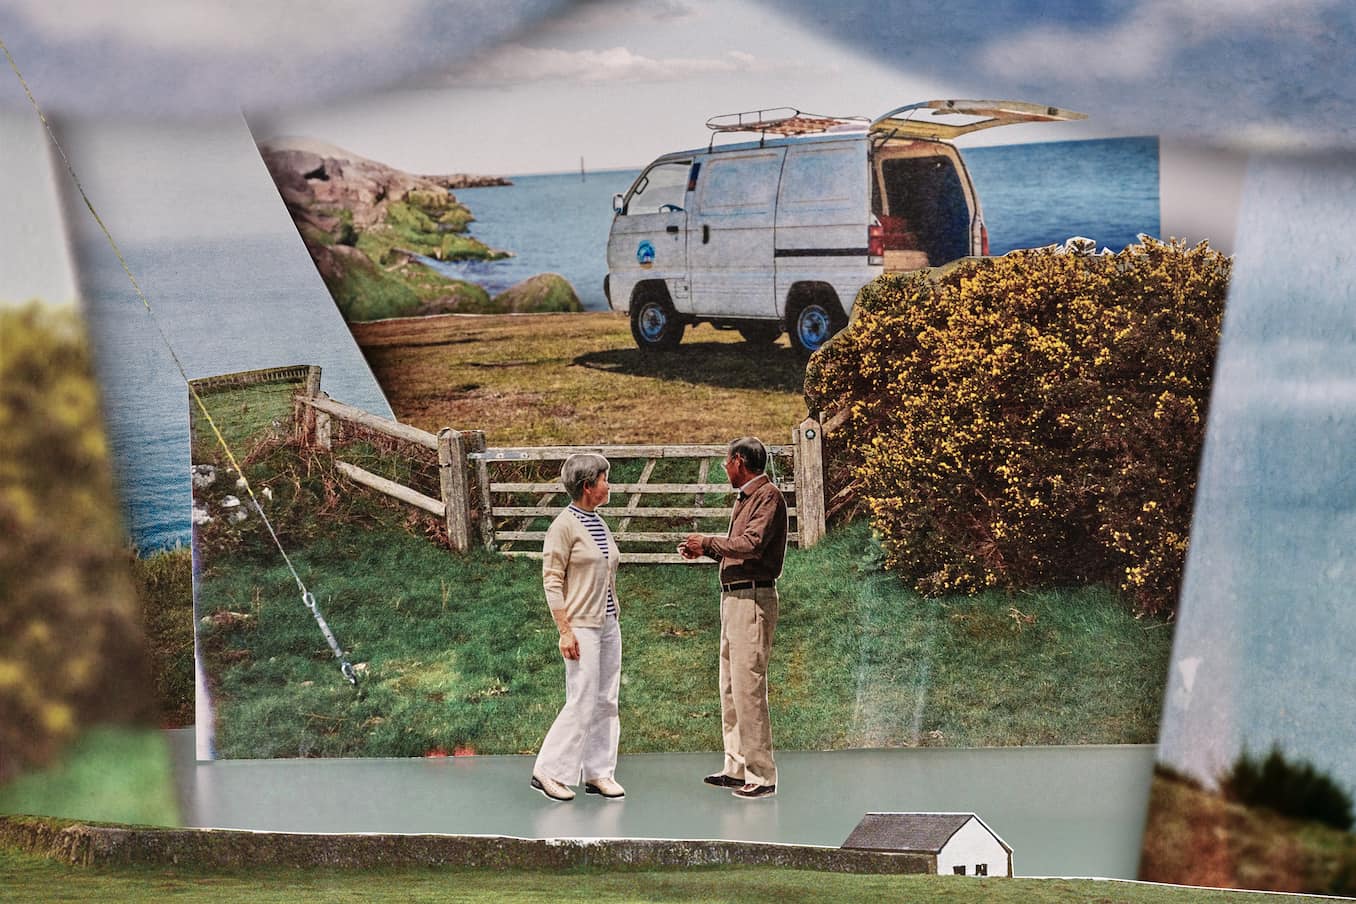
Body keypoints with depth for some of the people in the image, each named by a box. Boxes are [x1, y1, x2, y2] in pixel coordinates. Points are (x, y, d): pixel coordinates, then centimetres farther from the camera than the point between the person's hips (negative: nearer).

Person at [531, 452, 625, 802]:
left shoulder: (599, 523, 13)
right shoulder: (564, 526, -11)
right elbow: (551, 580, -13)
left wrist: (614, 616, 18)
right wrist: (565, 631, -17)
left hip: (609, 624, 8)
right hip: (582, 626, -8)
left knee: (606, 702, 8)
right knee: (582, 702, -8)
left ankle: (598, 773, 14)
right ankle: (548, 771, 2)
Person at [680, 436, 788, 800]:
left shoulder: (769, 496, -11)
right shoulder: (746, 498, 19)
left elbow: (752, 544, -23)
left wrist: (709, 543, -13)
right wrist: (704, 549, 16)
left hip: (753, 600, -10)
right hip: (733, 599, 10)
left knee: (749, 687, -10)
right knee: (730, 687, 13)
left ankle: (761, 776, -8)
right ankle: (737, 768, 20)